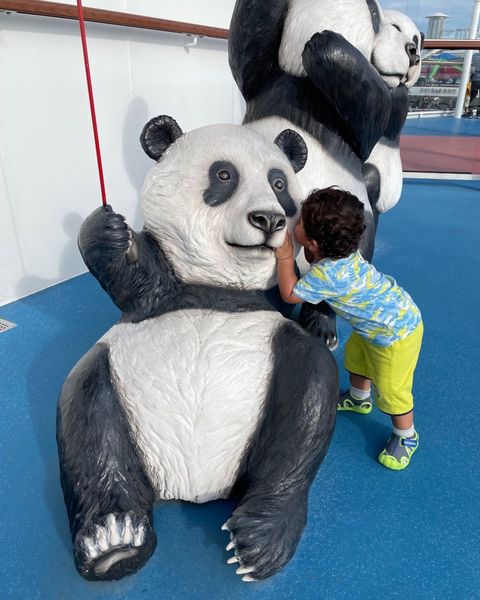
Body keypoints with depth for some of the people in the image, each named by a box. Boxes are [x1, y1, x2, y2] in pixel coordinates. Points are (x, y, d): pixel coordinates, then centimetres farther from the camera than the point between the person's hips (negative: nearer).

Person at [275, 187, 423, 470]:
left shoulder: (329, 274, -38)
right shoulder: (340, 250, -11)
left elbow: (290, 294, -22)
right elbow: (316, 262, 14)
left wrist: (285, 256, -18)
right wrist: (297, 251, -2)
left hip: (397, 332, -9)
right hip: (377, 322, 10)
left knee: (391, 388, 4)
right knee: (356, 355, 27)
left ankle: (406, 436, 30)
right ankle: (359, 399, 52)